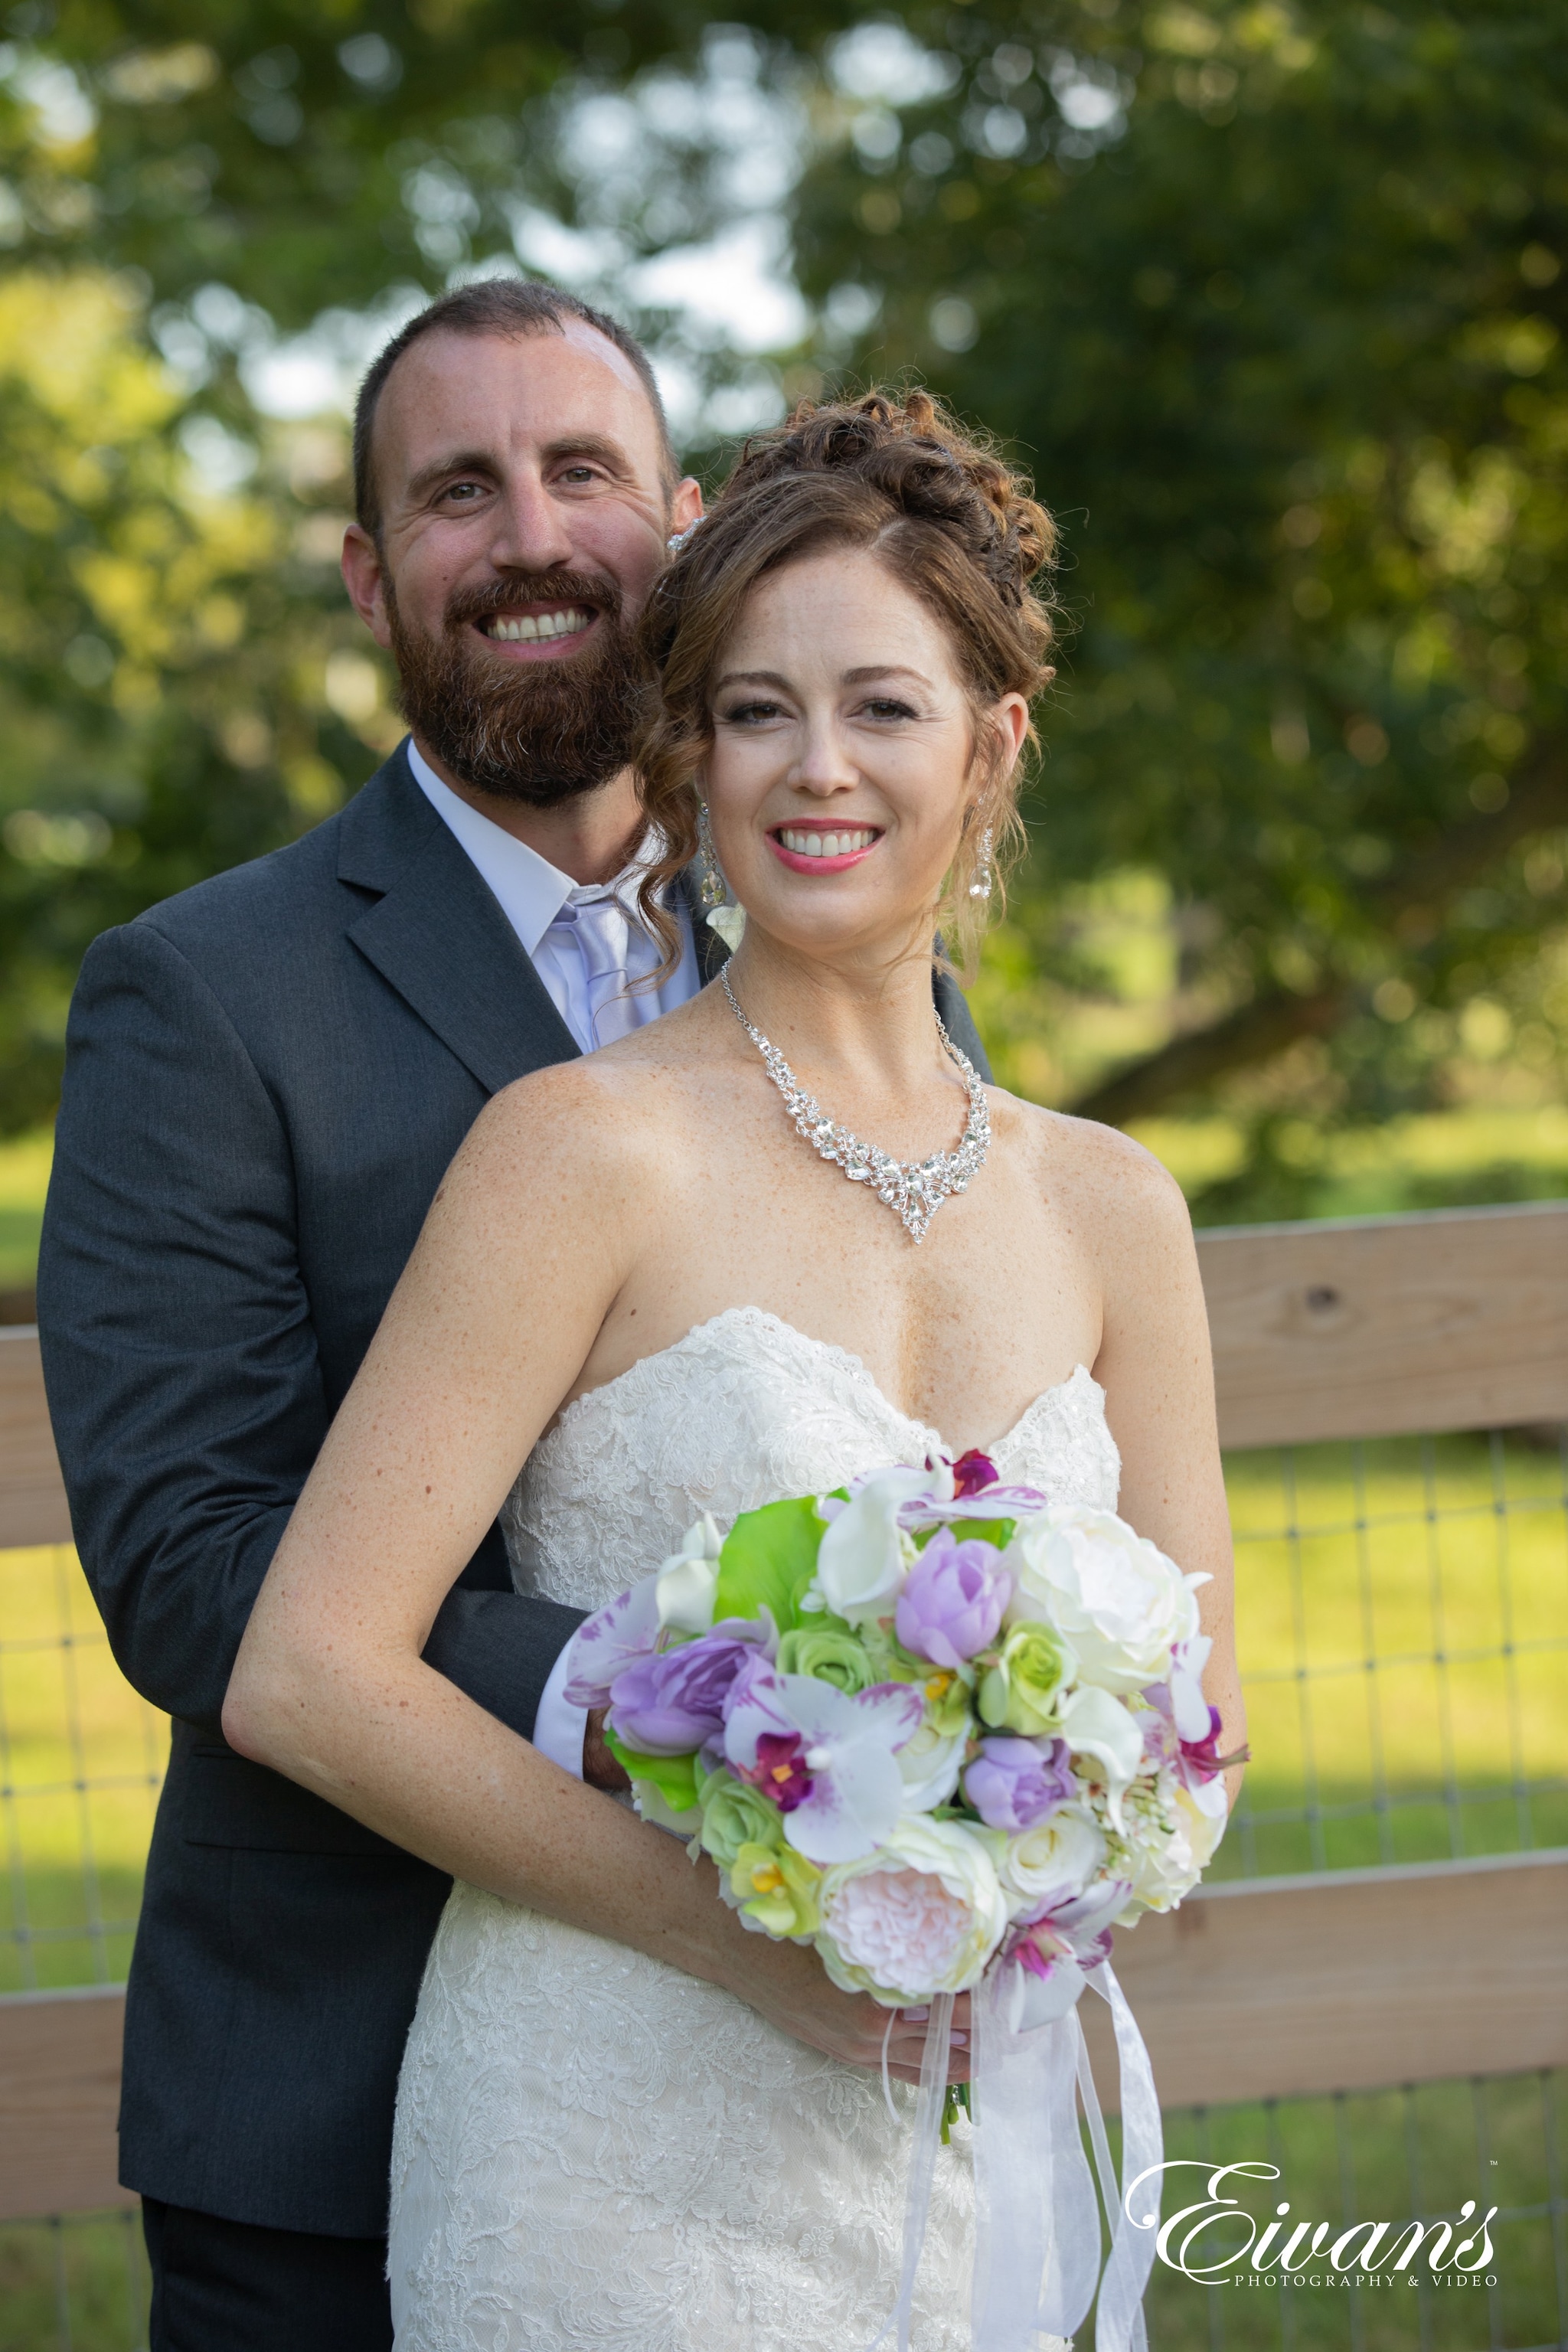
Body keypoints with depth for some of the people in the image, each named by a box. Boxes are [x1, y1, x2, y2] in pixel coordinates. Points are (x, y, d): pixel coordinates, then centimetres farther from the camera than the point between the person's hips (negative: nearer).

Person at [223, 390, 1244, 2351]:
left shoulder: (1108, 1210, 6)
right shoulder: (587, 1148, -9)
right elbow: (303, 1678, -14)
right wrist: (745, 1938, -17)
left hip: (959, 2164, 5)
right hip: (621, 2164, -4)